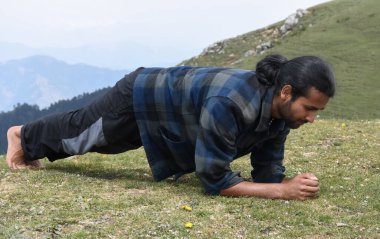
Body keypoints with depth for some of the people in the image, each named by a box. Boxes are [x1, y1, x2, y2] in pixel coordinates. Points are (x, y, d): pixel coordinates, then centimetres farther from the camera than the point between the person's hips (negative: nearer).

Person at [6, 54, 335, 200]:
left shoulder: (280, 108, -21)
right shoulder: (229, 104, -46)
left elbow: (267, 169, -11)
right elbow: (214, 179, -40)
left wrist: (291, 181, -34)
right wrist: (282, 191, -46)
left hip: (167, 92, 7)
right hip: (140, 99, -7)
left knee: (85, 136, 33)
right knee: (78, 131, 23)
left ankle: (30, 143, 61)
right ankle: (24, 137, 54)